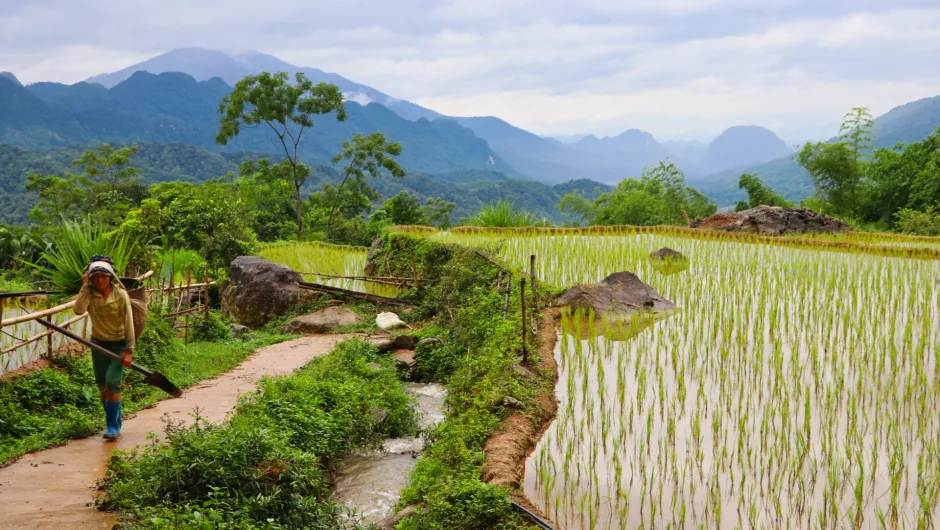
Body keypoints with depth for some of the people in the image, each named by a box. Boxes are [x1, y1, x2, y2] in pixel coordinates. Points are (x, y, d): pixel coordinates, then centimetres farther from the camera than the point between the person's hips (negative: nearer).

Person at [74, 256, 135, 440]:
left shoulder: (120, 295, -13)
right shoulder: (90, 294, -6)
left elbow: (129, 323, -14)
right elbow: (79, 309, -27)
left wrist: (129, 350, -19)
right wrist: (85, 286, -23)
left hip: (118, 345, -4)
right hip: (98, 344, 4)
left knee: (112, 383, -14)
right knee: (102, 386, 10)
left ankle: (113, 426, -5)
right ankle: (114, 422, 26)